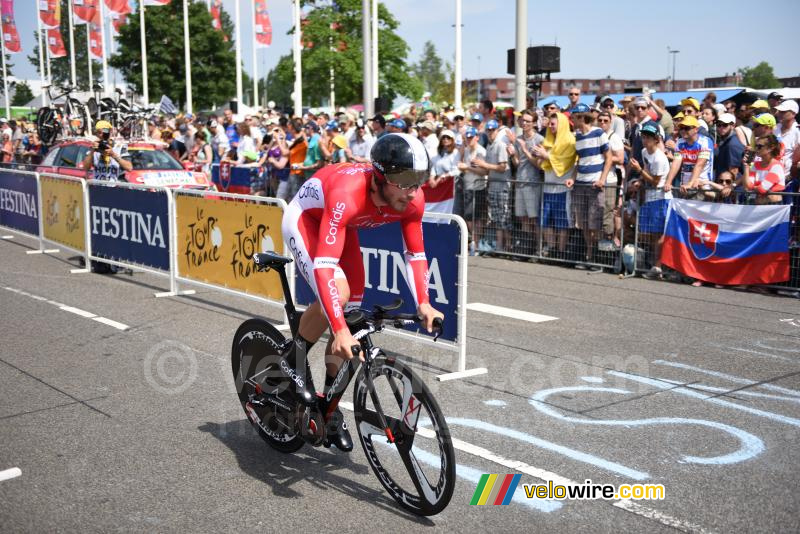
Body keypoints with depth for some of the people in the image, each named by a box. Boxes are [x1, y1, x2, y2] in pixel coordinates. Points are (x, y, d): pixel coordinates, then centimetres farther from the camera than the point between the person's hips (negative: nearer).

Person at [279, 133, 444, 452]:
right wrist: (340, 331, -54)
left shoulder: (412, 200, -26)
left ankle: (330, 407, 18)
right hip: (304, 218, -6)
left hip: (343, 227, 6)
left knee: (348, 317, 2)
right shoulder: (348, 194, -44)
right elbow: (324, 266, -49)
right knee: (338, 293, -30)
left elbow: (415, 254, -11)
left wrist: (423, 303, -25)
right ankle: (293, 362, -3)